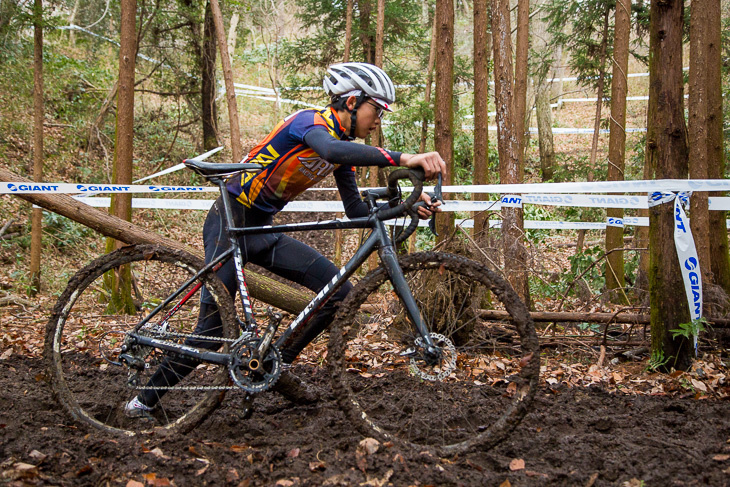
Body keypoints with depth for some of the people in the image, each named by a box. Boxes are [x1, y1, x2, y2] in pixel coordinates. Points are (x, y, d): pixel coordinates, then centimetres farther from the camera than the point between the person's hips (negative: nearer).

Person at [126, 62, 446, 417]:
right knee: (213, 327, -10)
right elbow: (332, 150, -43)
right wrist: (404, 159, -52)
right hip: (230, 222, -8)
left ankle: (280, 365, 8)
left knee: (339, 290, -5)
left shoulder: (343, 143, 8)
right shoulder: (311, 121, -19)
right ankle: (145, 400, 8)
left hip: (261, 230, 8)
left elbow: (356, 210, 8)